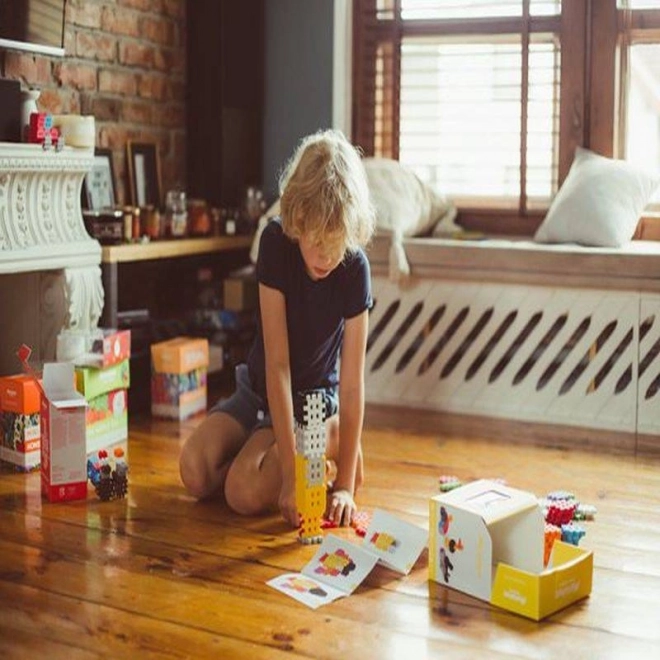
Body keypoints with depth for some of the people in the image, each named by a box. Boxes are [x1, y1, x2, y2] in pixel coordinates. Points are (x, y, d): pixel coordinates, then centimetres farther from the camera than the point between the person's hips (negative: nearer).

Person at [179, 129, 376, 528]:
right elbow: (277, 363, -26)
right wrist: (290, 472, -30)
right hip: (260, 388, 3)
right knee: (196, 473, -17)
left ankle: (330, 451, 3)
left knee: (246, 492, -23)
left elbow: (352, 382, -20)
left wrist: (345, 484, -24)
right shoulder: (276, 242, -21)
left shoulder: (355, 269, -23)